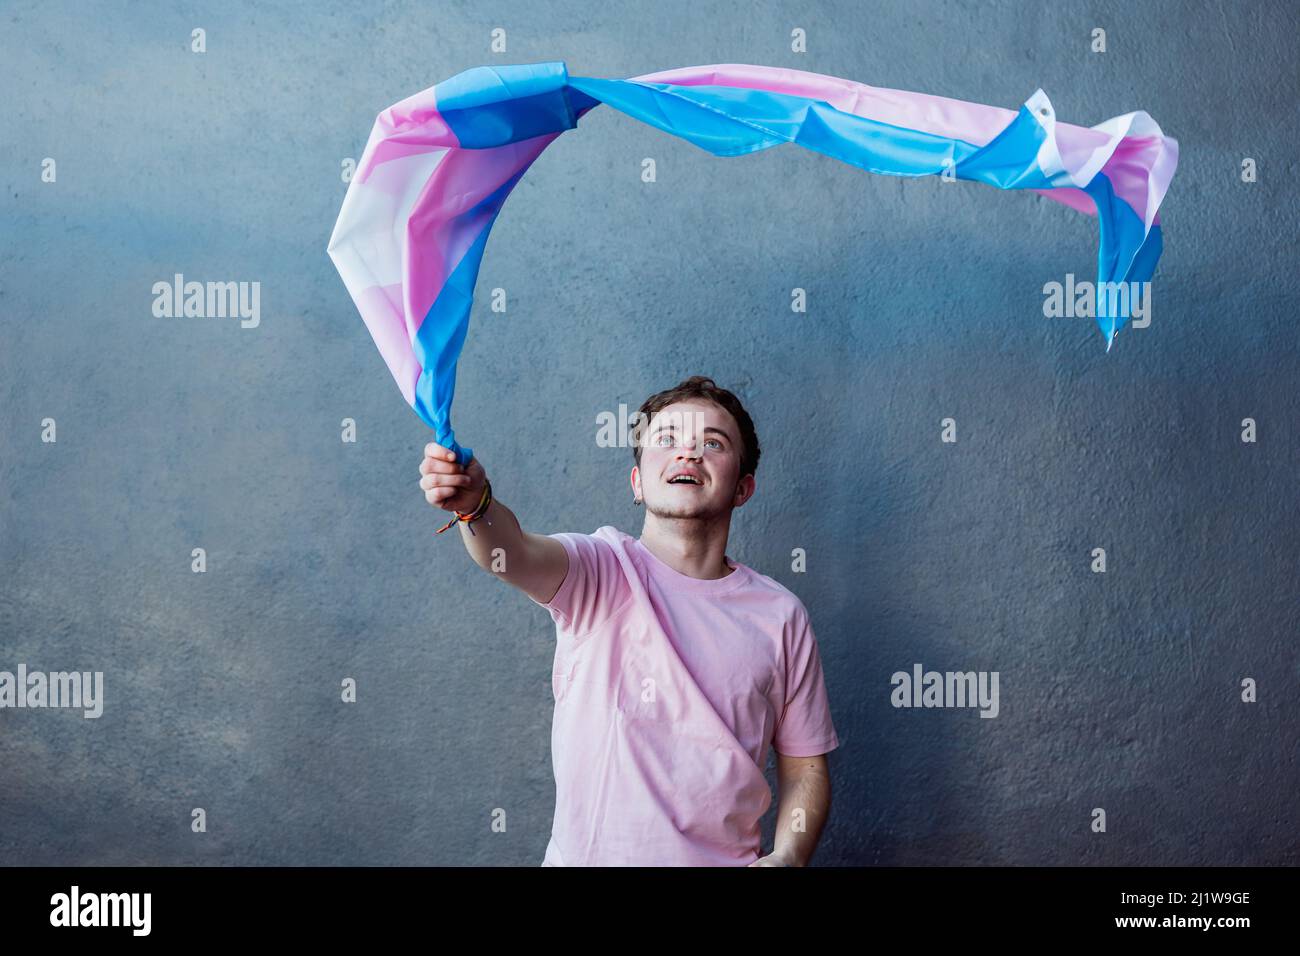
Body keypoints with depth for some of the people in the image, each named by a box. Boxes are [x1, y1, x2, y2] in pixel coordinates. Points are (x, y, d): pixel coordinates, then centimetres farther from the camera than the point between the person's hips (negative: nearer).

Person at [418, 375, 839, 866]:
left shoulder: (779, 616, 1)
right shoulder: (600, 571, -5)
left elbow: (805, 768, 6)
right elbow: (517, 553, -26)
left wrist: (787, 857, -12)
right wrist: (474, 504, -47)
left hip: (726, 858, 1)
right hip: (586, 853, -1)